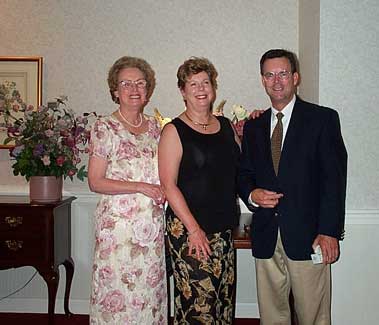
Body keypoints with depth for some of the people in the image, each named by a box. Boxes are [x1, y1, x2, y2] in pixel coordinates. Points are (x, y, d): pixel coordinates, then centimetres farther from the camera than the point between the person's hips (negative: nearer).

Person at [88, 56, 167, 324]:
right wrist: (141, 187, -15)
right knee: (118, 289, 1)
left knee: (150, 288, 10)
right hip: (119, 223, -4)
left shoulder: (154, 126, 10)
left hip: (153, 223, 5)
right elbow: (95, 182, -9)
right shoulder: (105, 127, -6)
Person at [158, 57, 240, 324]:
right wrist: (194, 229, -15)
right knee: (198, 302, -5)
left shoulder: (226, 126, 12)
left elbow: (240, 167, 23)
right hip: (189, 229, -6)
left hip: (224, 227, 6)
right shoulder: (174, 131, -5)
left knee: (224, 297, 11)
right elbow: (169, 185, -10)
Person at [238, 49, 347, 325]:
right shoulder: (253, 126, 14)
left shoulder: (323, 118, -1)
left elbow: (335, 177, -6)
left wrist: (329, 231, -13)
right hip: (266, 237, 4)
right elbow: (244, 174, 17)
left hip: (307, 234, -4)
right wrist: (252, 194, -6)